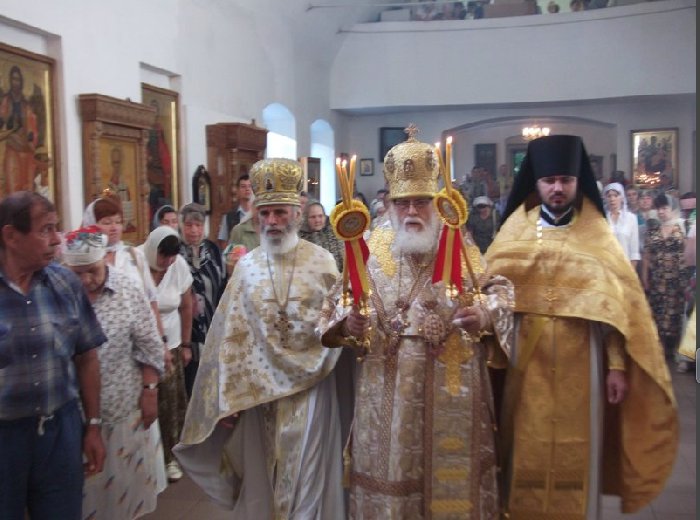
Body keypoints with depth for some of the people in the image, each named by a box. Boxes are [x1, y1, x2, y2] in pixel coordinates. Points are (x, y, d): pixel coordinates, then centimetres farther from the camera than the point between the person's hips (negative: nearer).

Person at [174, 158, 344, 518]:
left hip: (310, 389, -2)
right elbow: (228, 336, 0)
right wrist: (227, 399, -3)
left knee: (307, 477, 6)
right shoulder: (246, 267, 2)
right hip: (258, 391, 2)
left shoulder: (322, 262, -2)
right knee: (261, 477, 13)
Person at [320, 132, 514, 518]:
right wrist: (347, 321, -18)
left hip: (449, 390, 0)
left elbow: (498, 290, 3)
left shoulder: (462, 248, 3)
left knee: (448, 474, 9)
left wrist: (485, 315, -18)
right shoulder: (370, 250, 4)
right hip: (386, 392, 1)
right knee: (388, 472, 9)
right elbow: (339, 301, 5)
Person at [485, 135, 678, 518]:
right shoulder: (514, 232, 3)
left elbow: (617, 304, 0)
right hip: (527, 361, 0)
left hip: (580, 361, 0)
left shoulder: (597, 235, 3)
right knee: (528, 449, 7)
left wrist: (618, 365, -7)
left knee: (577, 451, 7)